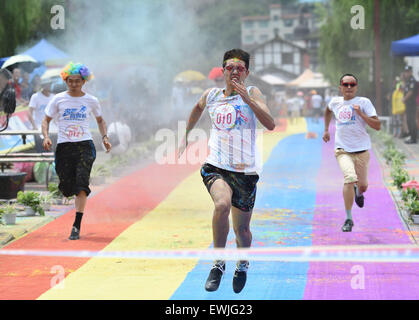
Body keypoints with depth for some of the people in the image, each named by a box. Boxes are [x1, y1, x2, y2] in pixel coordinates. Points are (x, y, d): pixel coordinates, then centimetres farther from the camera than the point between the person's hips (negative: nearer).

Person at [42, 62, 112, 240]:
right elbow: (46, 120, 9)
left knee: (82, 180, -20)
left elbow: (100, 120, 23)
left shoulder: (91, 101, 7)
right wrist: (46, 137, -10)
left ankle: (76, 225, -20)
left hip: (85, 145, -1)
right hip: (64, 146, 1)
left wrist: (104, 137, 7)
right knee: (66, 186, -2)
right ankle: (80, 199, 38)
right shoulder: (58, 100, 4)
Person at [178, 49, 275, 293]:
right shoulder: (211, 95, 7)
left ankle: (243, 264, 41)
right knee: (222, 204, -31)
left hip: (246, 171, 0)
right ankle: (218, 264, -14)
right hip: (216, 166, 0)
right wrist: (185, 136, 37)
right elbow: (198, 109, 31)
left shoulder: (252, 93, 0)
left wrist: (247, 98, -21)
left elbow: (270, 124, -14)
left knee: (242, 229, 7)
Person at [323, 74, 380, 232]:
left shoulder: (364, 102, -4)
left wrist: (360, 113, -20)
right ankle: (348, 219, -17)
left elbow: (377, 126, -10)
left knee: (363, 185, 8)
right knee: (350, 178, -24)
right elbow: (328, 110, 33)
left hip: (361, 150, 0)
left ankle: (358, 193, 49)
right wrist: (326, 130, 28)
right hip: (342, 150, 0)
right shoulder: (335, 102, 6)